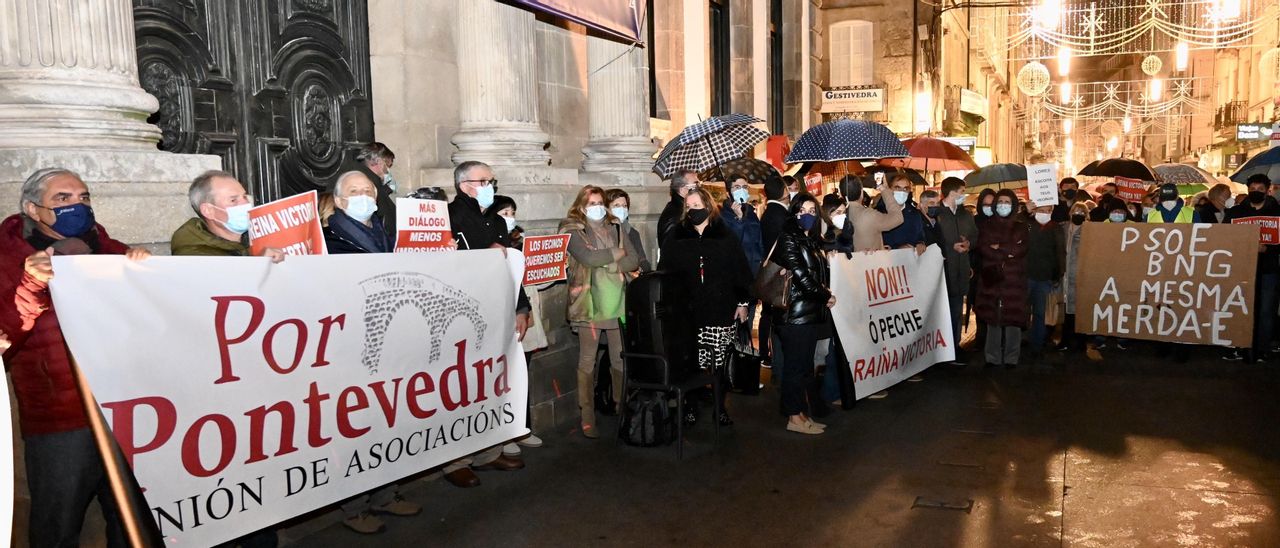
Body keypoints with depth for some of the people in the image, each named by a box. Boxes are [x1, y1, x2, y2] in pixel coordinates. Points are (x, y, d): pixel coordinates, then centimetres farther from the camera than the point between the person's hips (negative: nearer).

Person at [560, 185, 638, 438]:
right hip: (589, 303, -4)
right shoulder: (573, 230, -1)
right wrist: (617, 253, -5)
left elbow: (633, 261, 4)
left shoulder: (615, 227, 12)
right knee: (587, 361, 1)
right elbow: (587, 258, -18)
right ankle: (587, 418, 8)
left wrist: (606, 264, -10)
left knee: (620, 358, 10)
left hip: (618, 301, 4)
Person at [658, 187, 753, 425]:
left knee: (720, 362, 3)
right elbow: (664, 272, 7)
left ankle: (720, 406, 18)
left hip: (721, 311, 0)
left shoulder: (725, 236, 7)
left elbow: (741, 269, 7)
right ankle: (690, 406, 13)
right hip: (687, 312, 0)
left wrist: (743, 302, 4)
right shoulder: (677, 237, 8)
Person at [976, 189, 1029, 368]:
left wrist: (999, 248, -6)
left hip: (1014, 280, -1)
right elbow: (983, 248, -2)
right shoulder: (986, 225, 13)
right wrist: (1009, 251, -9)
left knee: (1013, 318, -3)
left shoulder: (1021, 226, 10)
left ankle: (1011, 358, 5)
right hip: (992, 279, 1)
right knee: (993, 319, 1)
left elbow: (1022, 249, -4)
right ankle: (993, 357, 8)